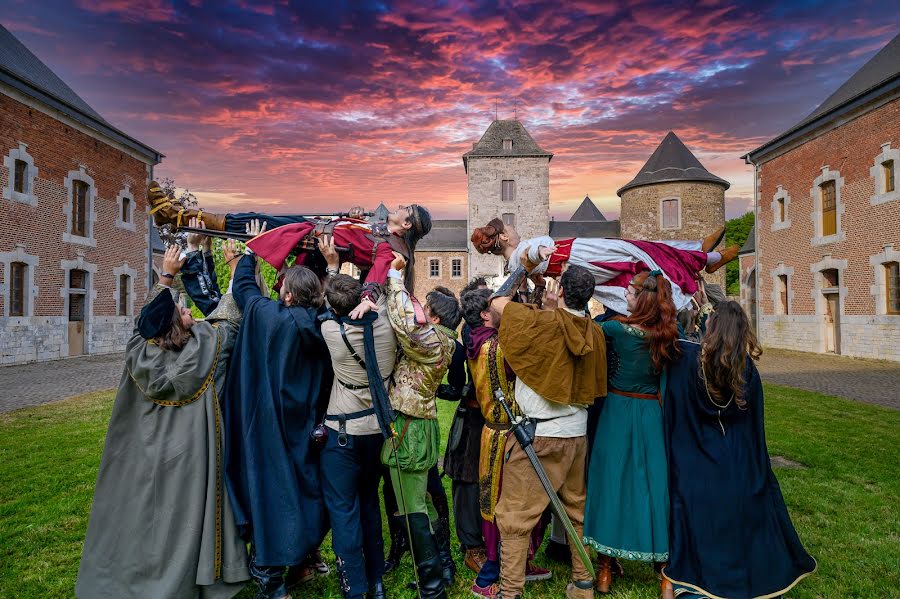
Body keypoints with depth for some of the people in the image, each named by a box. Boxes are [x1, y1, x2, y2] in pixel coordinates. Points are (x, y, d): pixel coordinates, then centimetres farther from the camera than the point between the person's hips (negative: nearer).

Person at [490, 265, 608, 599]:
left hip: (538, 434, -6)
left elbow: (496, 303, -6)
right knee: (576, 510, 21)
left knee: (516, 516, 3)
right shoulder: (595, 333, 0)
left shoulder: (543, 321, -15)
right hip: (577, 433, 6)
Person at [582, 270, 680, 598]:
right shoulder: (669, 334, -5)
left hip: (617, 414, -2)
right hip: (652, 415, 3)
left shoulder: (616, 328, -16)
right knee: (654, 484, 10)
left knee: (611, 481, 8)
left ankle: (606, 569, 20)